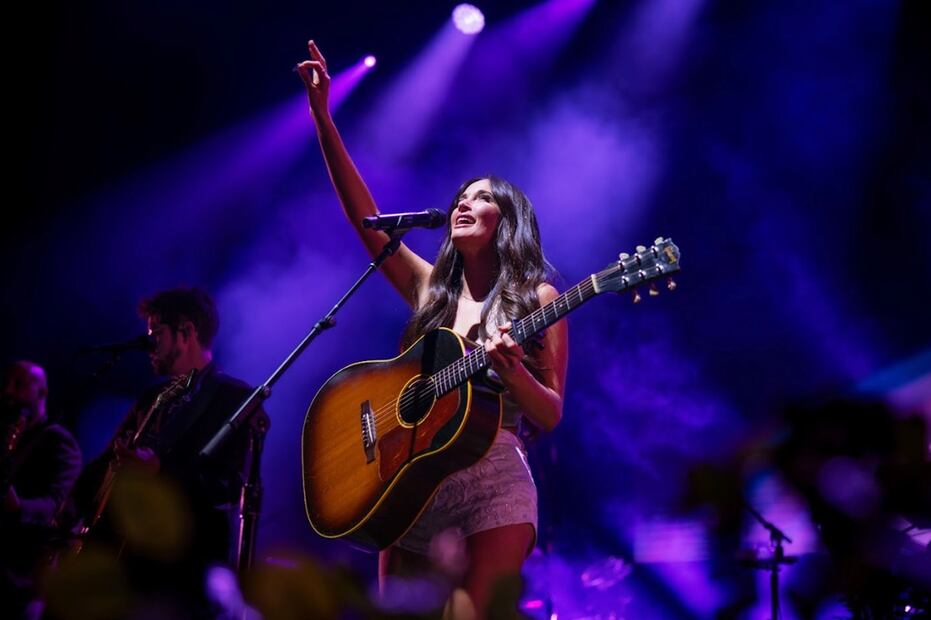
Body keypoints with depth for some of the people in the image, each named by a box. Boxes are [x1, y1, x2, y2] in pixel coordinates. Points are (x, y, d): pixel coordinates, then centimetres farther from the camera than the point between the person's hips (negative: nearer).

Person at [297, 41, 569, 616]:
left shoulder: (537, 299, 3)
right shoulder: (430, 286, 15)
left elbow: (551, 416, -1)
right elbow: (364, 215, 7)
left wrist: (512, 373, -23)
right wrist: (323, 120, 0)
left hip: (491, 481, -4)